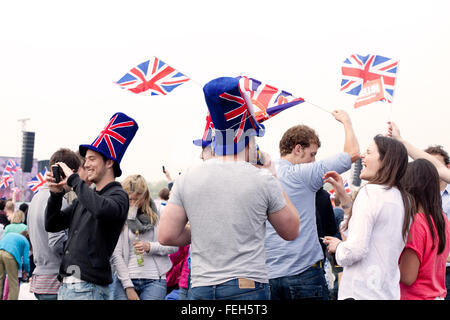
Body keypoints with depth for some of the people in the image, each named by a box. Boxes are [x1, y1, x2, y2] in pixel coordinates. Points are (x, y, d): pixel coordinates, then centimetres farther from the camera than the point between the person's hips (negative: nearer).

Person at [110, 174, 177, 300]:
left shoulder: (157, 214, 6)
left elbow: (174, 246, 4)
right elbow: (115, 255, -3)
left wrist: (149, 247, -12)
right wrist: (128, 287, -8)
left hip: (154, 280, 0)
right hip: (126, 279, 0)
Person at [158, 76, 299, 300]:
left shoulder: (187, 179, 2)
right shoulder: (263, 180, -5)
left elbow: (166, 236, 2)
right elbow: (291, 231, 8)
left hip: (200, 288, 3)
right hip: (249, 287, -3)